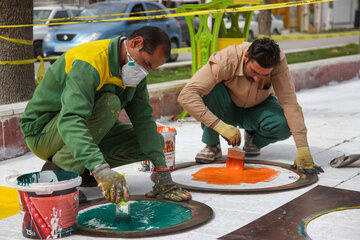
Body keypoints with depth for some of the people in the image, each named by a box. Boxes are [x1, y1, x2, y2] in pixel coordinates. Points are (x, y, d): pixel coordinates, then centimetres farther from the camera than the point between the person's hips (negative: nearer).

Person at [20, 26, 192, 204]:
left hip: (87, 131, 8)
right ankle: (57, 169, -19)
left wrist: (163, 172, -15)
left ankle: (83, 170, 4)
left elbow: (143, 118, -5)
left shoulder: (134, 68, -3)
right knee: (110, 103, -34)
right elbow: (70, 121, -44)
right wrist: (101, 169, -57)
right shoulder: (89, 64, -31)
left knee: (156, 142, -3)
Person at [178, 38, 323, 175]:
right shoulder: (225, 61, -35)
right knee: (211, 88, -34)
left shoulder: (277, 60, -30)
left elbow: (289, 103, -33)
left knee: (284, 125, -31)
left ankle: (253, 137, 4)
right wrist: (220, 125, -48)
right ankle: (212, 145, -13)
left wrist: (303, 150, -40)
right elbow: (186, 96, -41)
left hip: (257, 110, 1)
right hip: (227, 110, -1)